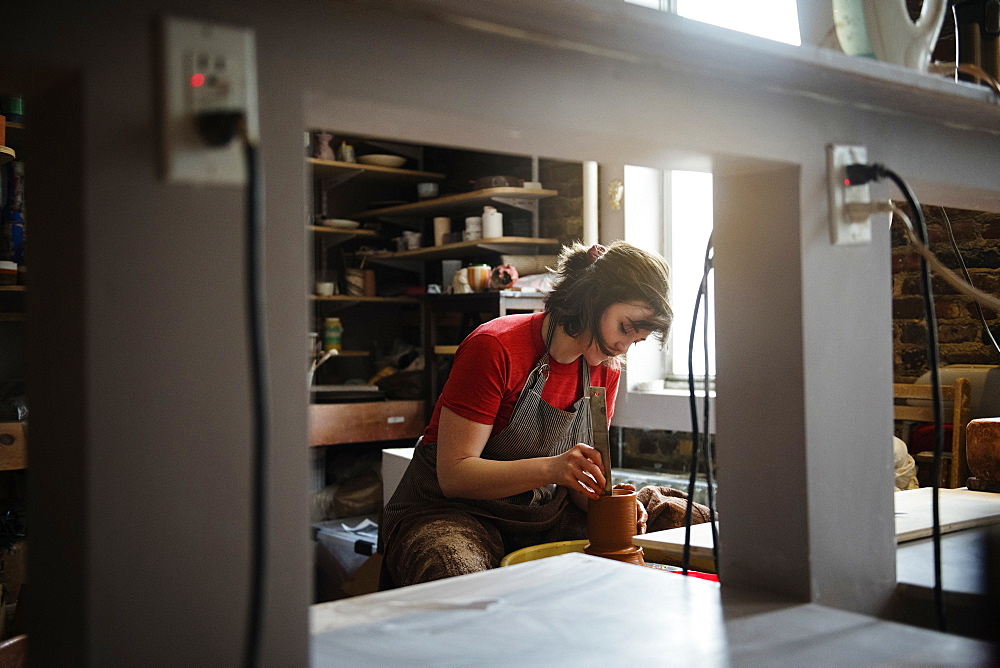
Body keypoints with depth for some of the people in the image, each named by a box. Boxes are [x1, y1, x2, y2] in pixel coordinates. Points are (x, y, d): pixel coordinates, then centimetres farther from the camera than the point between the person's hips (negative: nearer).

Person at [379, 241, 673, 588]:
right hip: (450, 514, -6)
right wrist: (550, 468, -35)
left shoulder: (606, 370, 3)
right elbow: (453, 474, -22)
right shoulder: (495, 349, -19)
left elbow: (580, 474, 7)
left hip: (540, 519, 7)